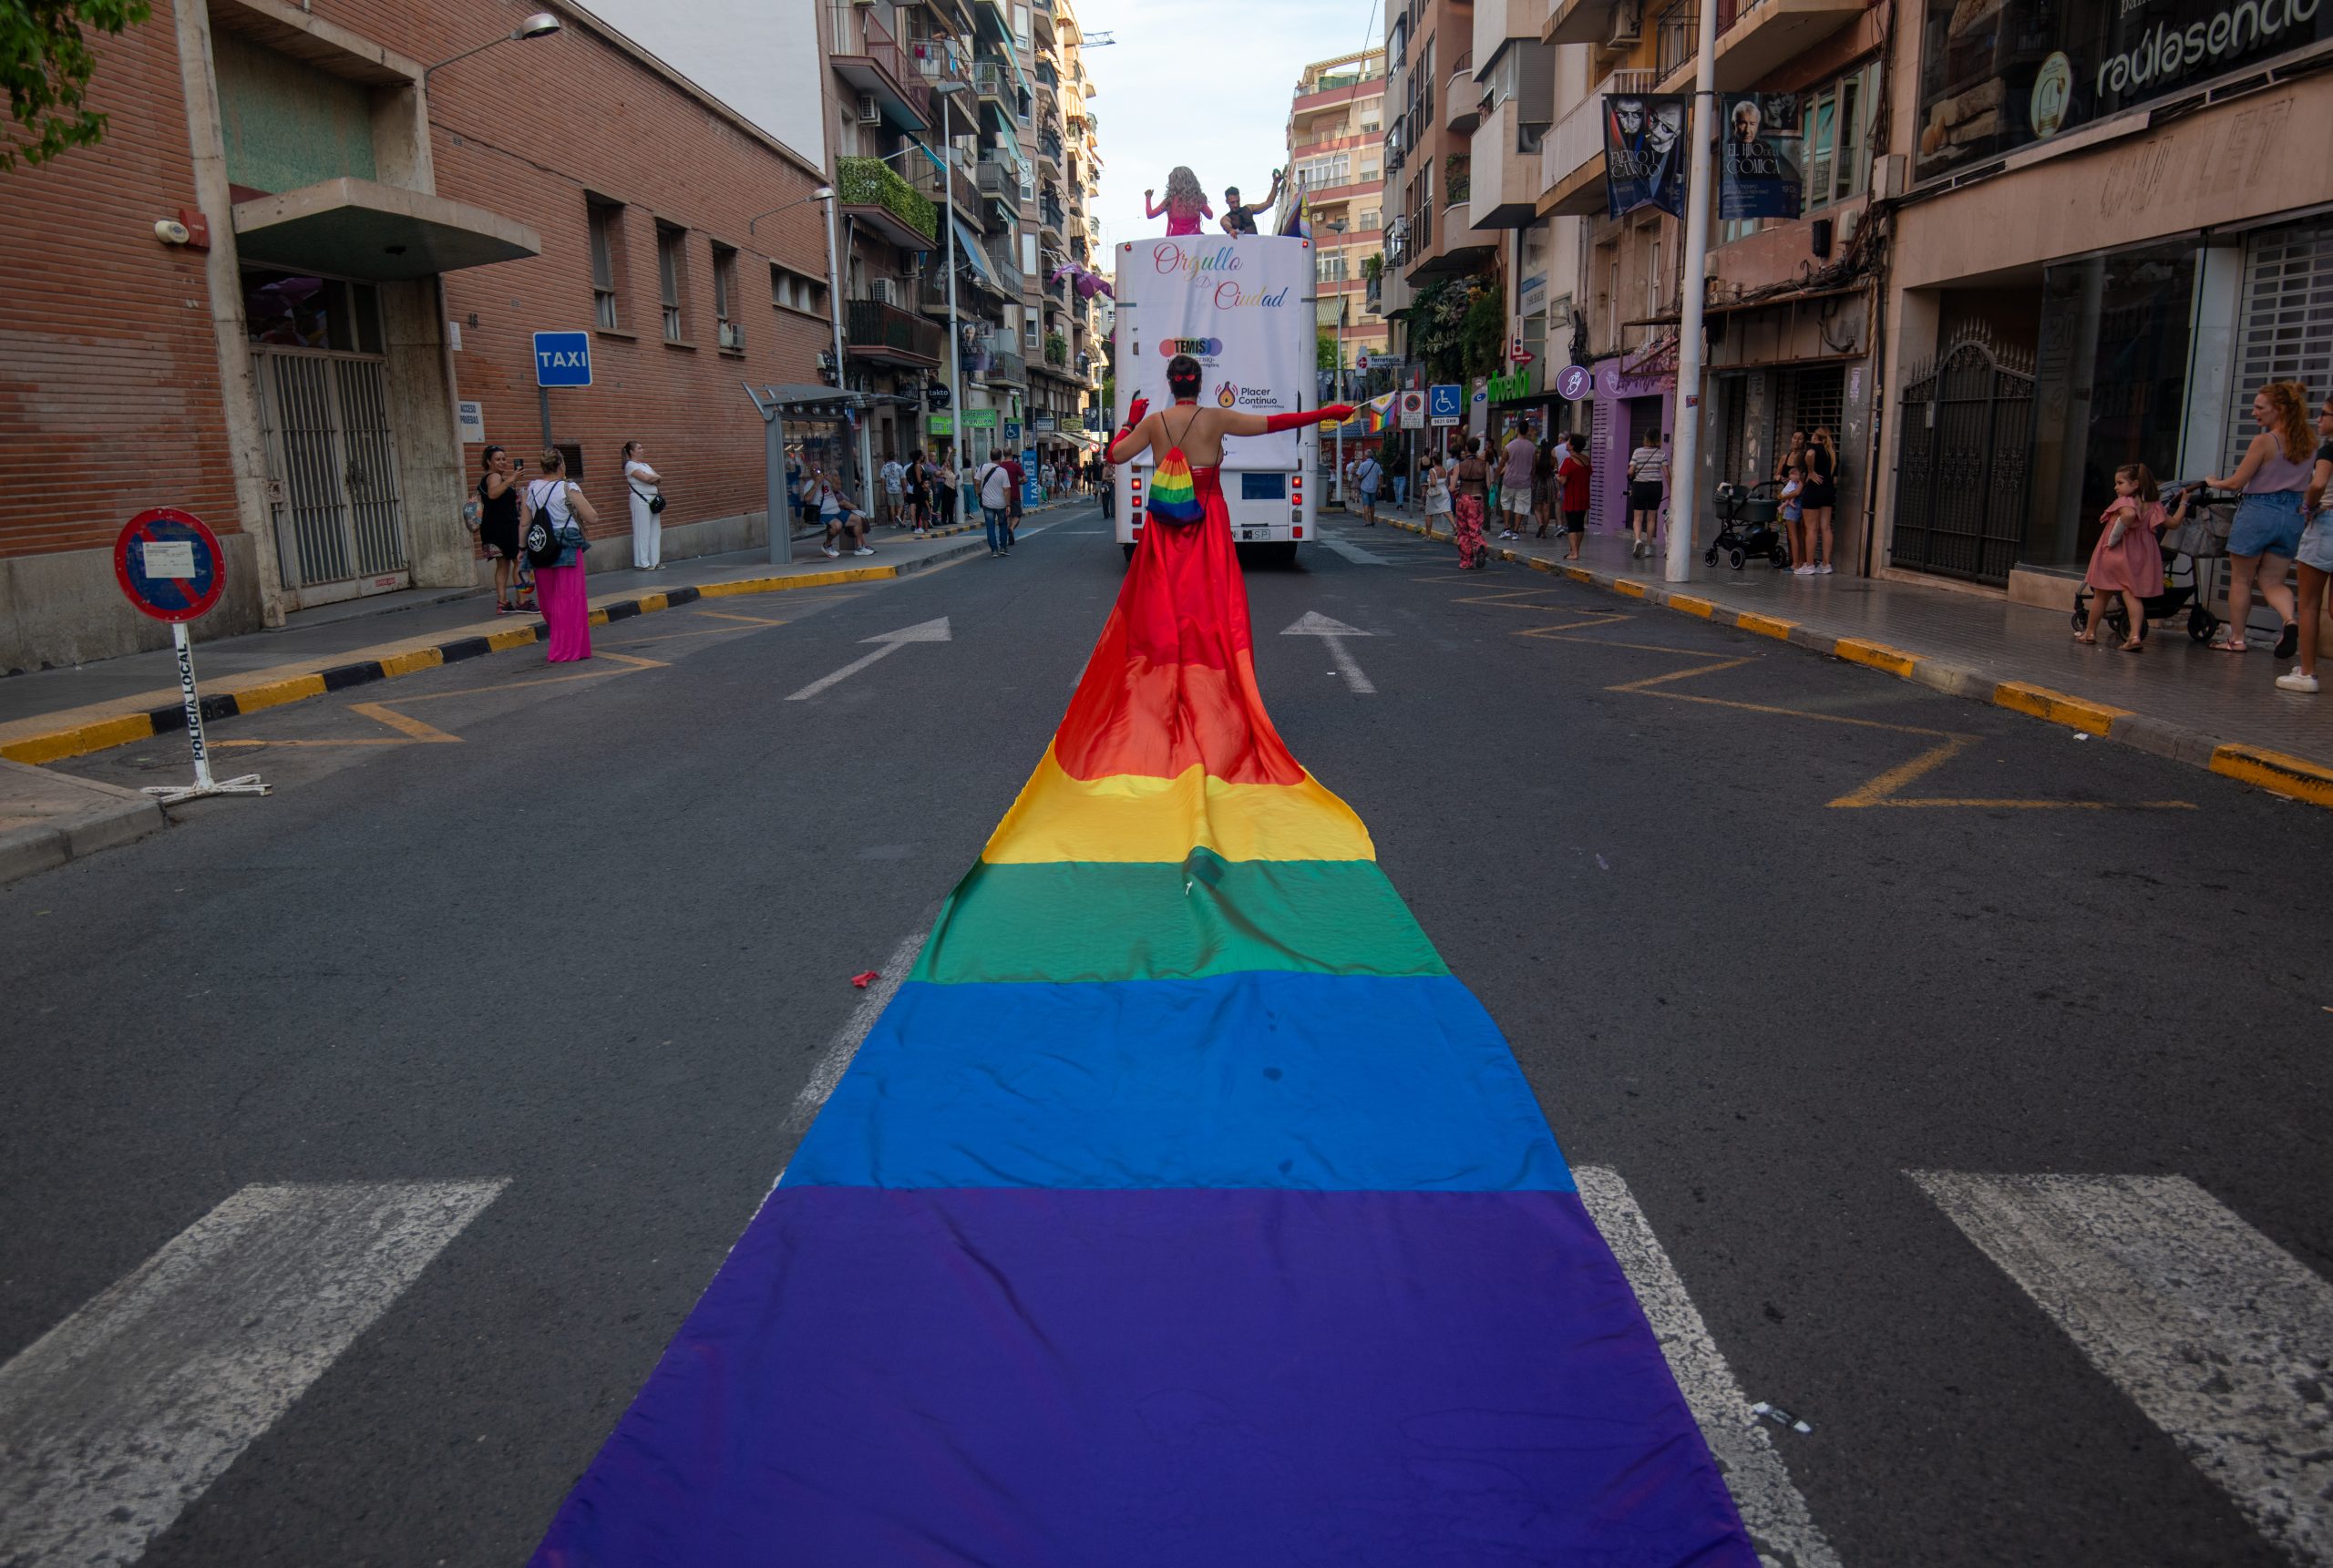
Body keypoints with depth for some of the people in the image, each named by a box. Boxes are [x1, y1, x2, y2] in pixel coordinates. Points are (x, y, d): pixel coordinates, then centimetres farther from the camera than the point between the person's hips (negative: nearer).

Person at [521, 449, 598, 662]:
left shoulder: (531, 489, 4)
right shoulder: (568, 489, -9)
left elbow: (524, 523, 5)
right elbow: (592, 518, -8)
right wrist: (582, 502, 9)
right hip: (567, 548, -4)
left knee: (549, 600, 15)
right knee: (569, 599, 1)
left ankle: (557, 644, 26)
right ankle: (568, 649, 2)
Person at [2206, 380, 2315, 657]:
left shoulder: (2264, 441, -13)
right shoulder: (2309, 443, 6)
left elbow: (2237, 482, -10)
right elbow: (2311, 487, 14)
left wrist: (2213, 483, 8)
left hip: (2258, 512, -6)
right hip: (2292, 516, 6)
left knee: (2240, 579, 9)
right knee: (2272, 581, 11)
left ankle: (2236, 638, 15)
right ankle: (2291, 619, -18)